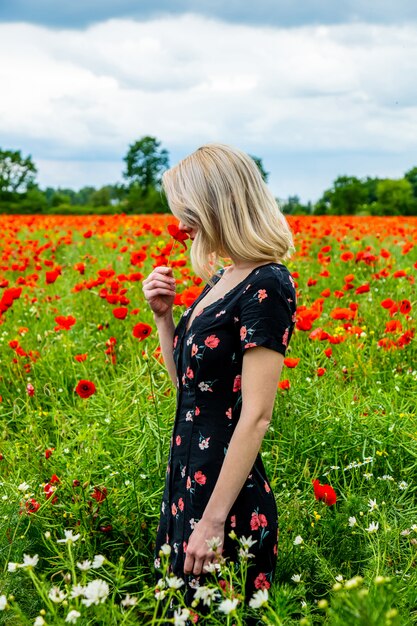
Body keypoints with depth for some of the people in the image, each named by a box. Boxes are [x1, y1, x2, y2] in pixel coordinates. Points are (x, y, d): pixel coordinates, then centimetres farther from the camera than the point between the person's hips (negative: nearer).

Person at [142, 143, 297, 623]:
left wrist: (212, 522, -20)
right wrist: (162, 315, 1)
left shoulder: (266, 286, -19)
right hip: (188, 476, 9)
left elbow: (256, 416, -21)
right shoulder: (220, 280, 8)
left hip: (227, 490, -8)